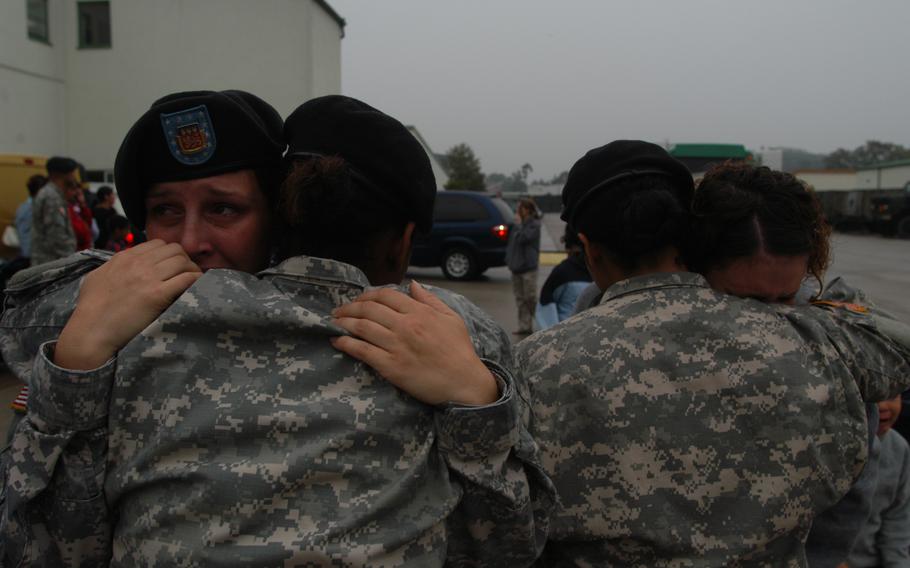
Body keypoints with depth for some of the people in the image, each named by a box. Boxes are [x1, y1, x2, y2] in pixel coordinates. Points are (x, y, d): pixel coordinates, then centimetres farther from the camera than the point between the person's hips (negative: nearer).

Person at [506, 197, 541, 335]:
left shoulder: (534, 225, -7)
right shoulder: (520, 224, 15)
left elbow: (523, 238, -21)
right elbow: (511, 242, 18)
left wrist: (519, 224, -8)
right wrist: (509, 259, 11)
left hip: (528, 267, -8)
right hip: (516, 266, 8)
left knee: (530, 297, -7)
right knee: (520, 298, 8)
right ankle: (524, 326, 13)